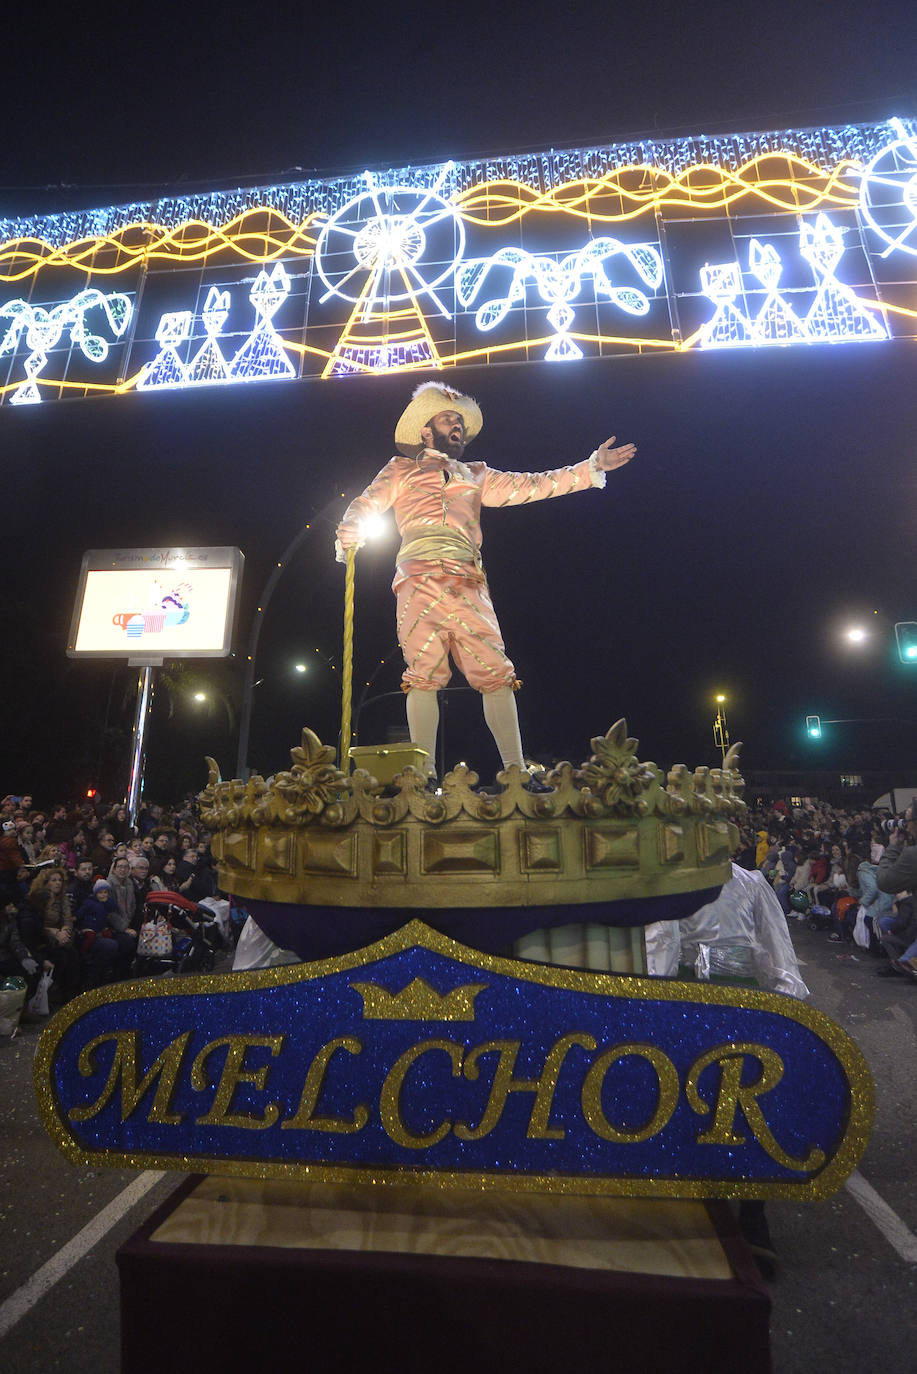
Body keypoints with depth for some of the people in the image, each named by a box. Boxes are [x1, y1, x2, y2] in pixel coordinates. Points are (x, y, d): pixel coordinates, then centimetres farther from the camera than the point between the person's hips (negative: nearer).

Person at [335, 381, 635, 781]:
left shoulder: (475, 475, 30)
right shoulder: (401, 470, 23)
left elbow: (528, 486, 25)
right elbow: (364, 506, 13)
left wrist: (592, 467, 20)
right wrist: (348, 537, -12)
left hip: (468, 583, 3)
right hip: (420, 579, -3)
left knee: (496, 674, -7)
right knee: (424, 674, -10)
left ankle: (515, 770, -6)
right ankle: (424, 774, -8)